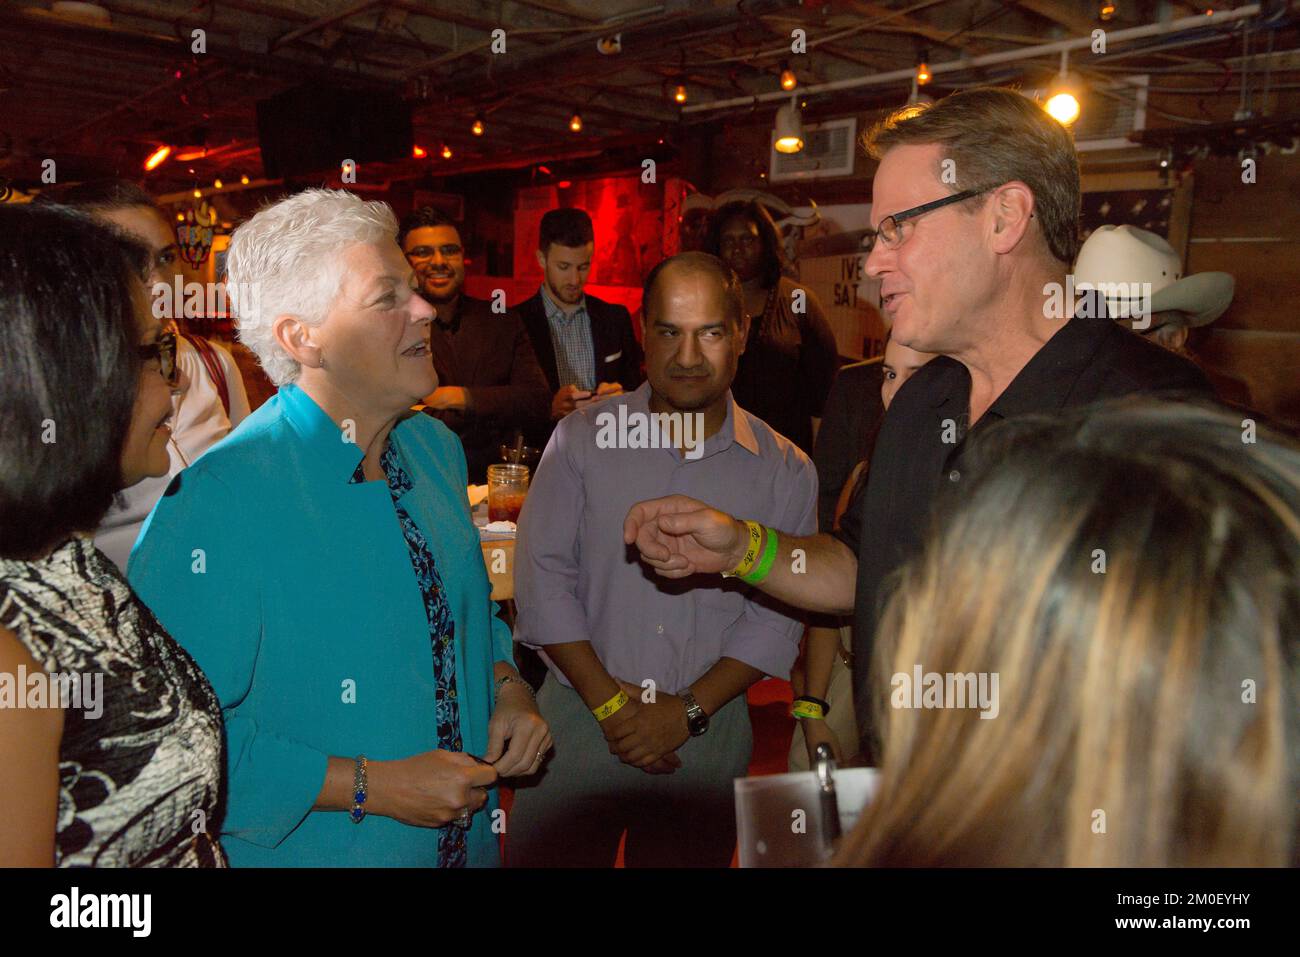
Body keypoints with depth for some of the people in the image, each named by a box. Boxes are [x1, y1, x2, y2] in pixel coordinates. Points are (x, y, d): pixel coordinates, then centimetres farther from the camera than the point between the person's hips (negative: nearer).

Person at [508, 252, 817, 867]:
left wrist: (688, 710, -11)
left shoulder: (786, 471, -1)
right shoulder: (581, 438, -1)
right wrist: (606, 700, -11)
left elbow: (776, 616, -3)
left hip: (706, 735, 1)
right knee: (545, 856, 8)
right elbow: (543, 576, -5)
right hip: (577, 718, 0)